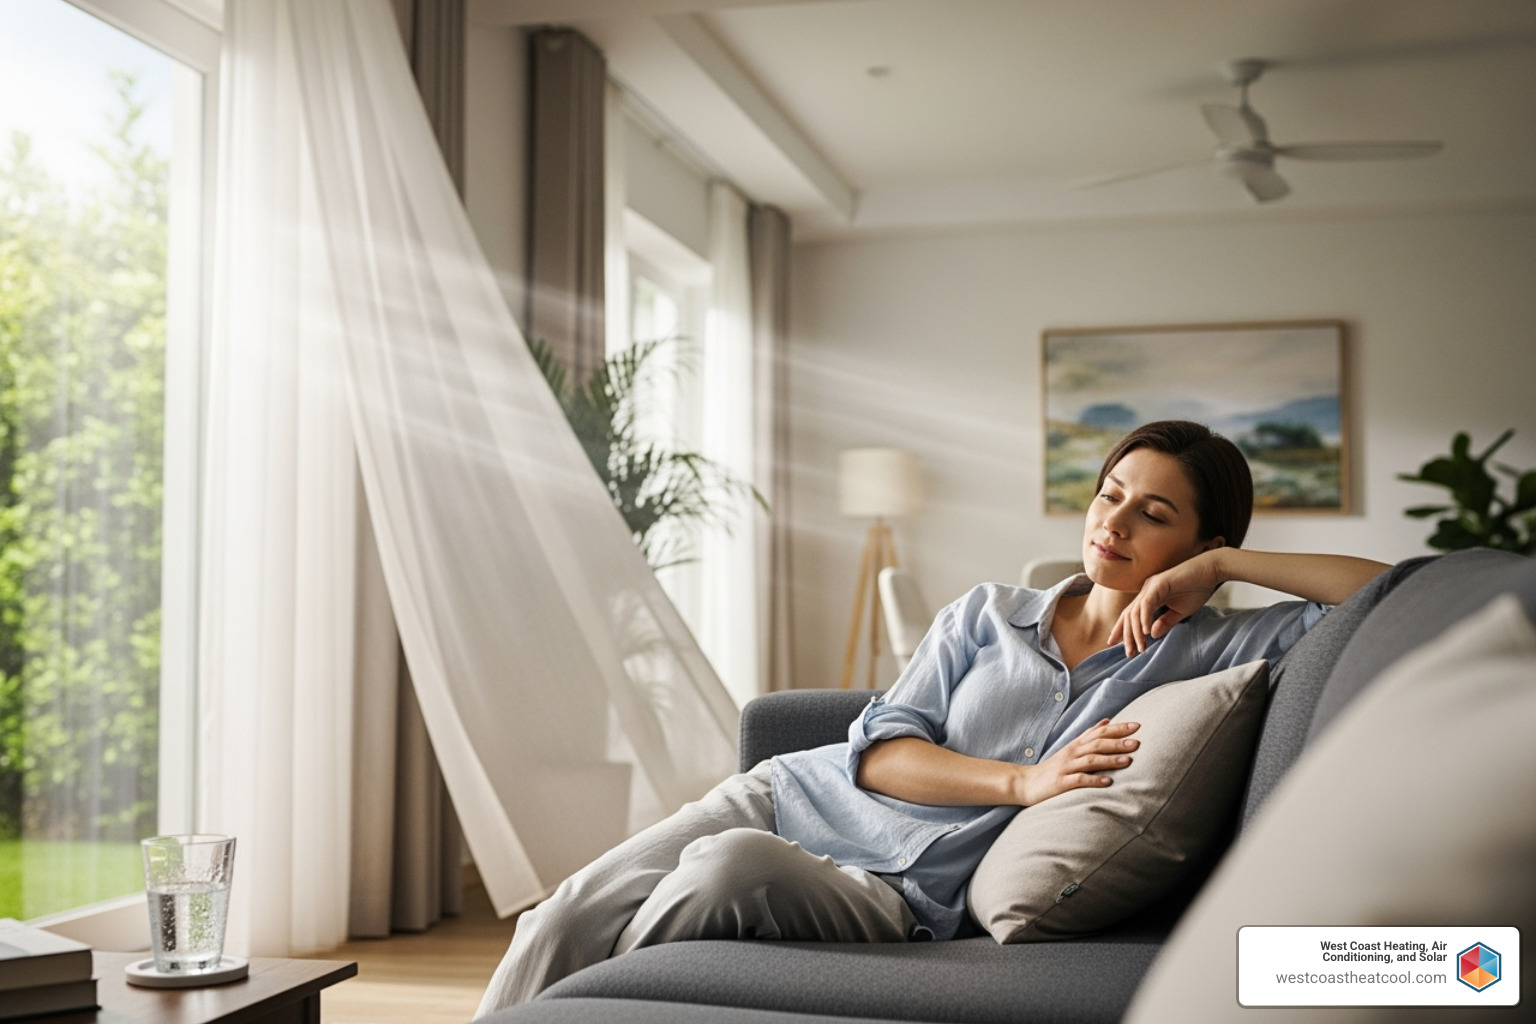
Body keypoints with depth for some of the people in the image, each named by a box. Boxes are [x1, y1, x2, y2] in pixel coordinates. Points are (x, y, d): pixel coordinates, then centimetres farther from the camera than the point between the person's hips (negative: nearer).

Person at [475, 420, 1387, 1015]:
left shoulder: (1204, 652, 5)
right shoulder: (988, 615, 13)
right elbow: (880, 752, 2)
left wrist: (1220, 566, -3)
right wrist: (1024, 780, -12)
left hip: (902, 890, -4)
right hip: (801, 797, 4)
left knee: (729, 868, -36)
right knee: (565, 923, -19)